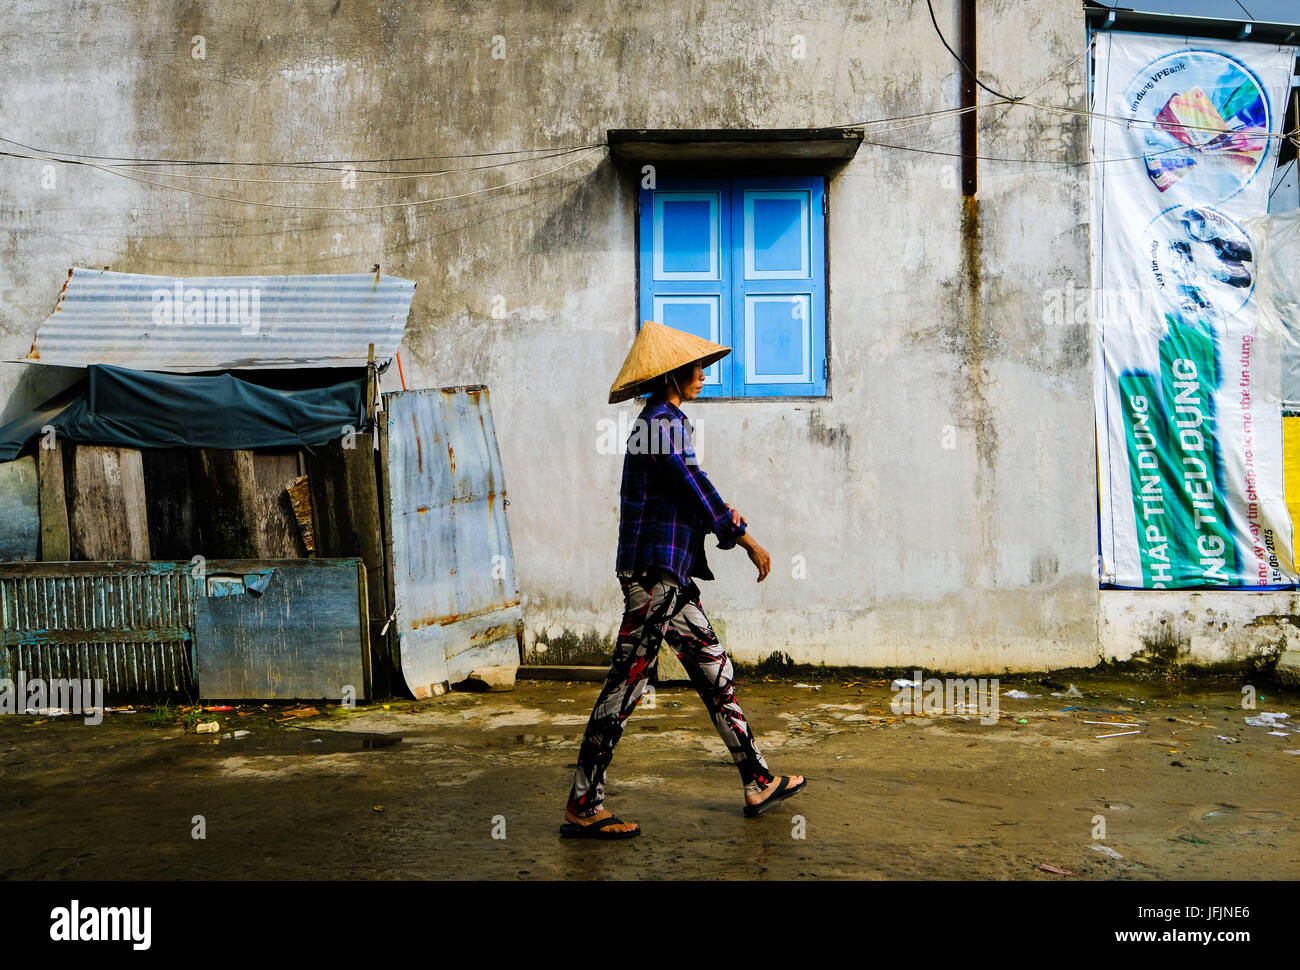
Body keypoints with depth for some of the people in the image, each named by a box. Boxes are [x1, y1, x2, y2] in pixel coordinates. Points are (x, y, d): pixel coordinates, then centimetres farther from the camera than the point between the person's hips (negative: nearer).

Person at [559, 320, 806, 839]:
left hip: (667, 572, 10)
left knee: (715, 671, 13)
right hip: (656, 568, -10)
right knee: (627, 680, -6)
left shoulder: (655, 421, 19)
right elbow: (694, 487, -14)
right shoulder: (666, 420, -11)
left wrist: (723, 519, 8)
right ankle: (582, 807, 1)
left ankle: (758, 783, 22)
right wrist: (745, 538, -6)